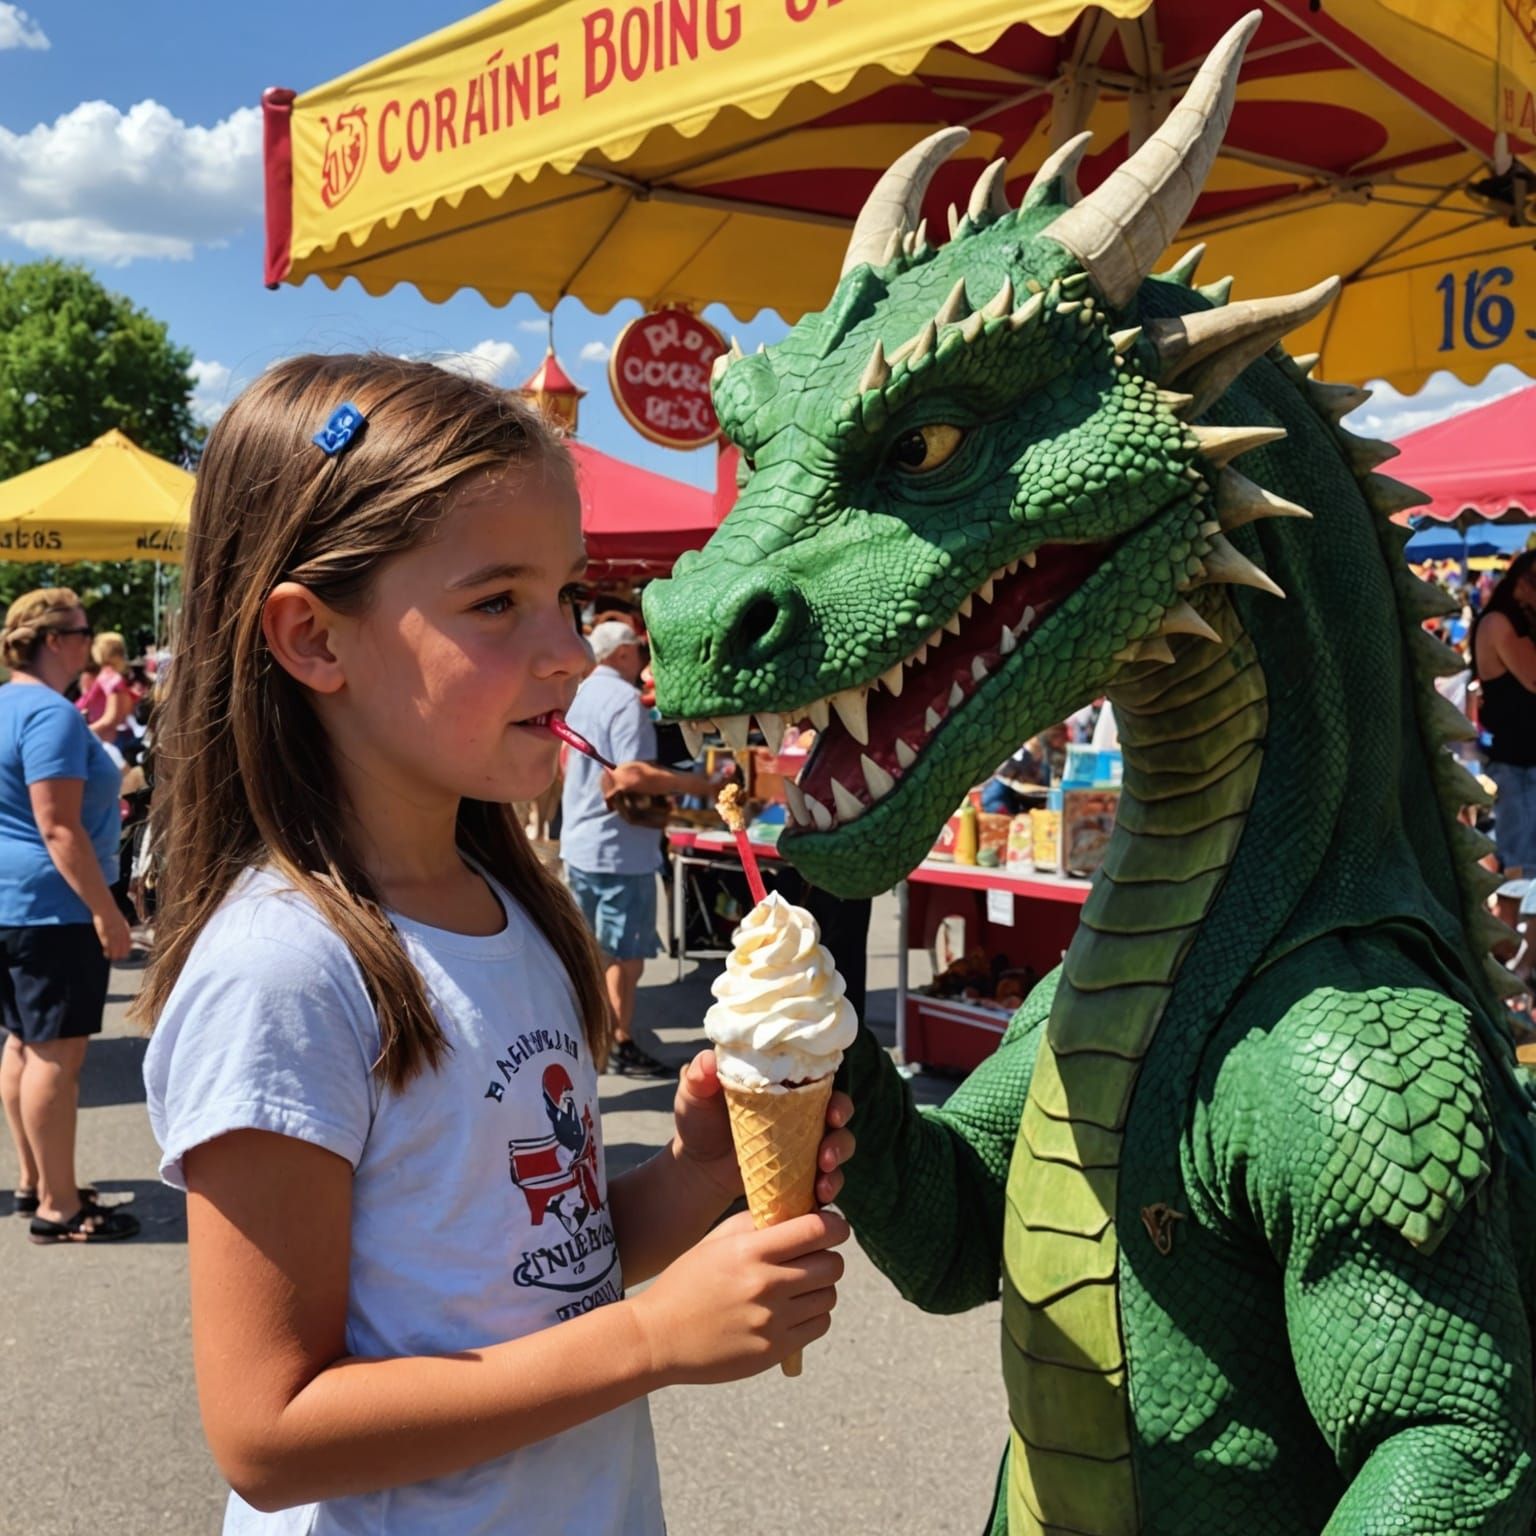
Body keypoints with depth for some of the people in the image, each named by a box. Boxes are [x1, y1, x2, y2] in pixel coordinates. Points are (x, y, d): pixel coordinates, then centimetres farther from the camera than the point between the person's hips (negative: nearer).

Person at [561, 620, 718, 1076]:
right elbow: (633, 775, -27)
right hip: (620, 848, -9)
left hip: (578, 844, 9)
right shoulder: (625, 700, -17)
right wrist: (699, 784, -23)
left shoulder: (578, 696, 10)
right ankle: (622, 1046, 9)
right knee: (626, 954, 2)